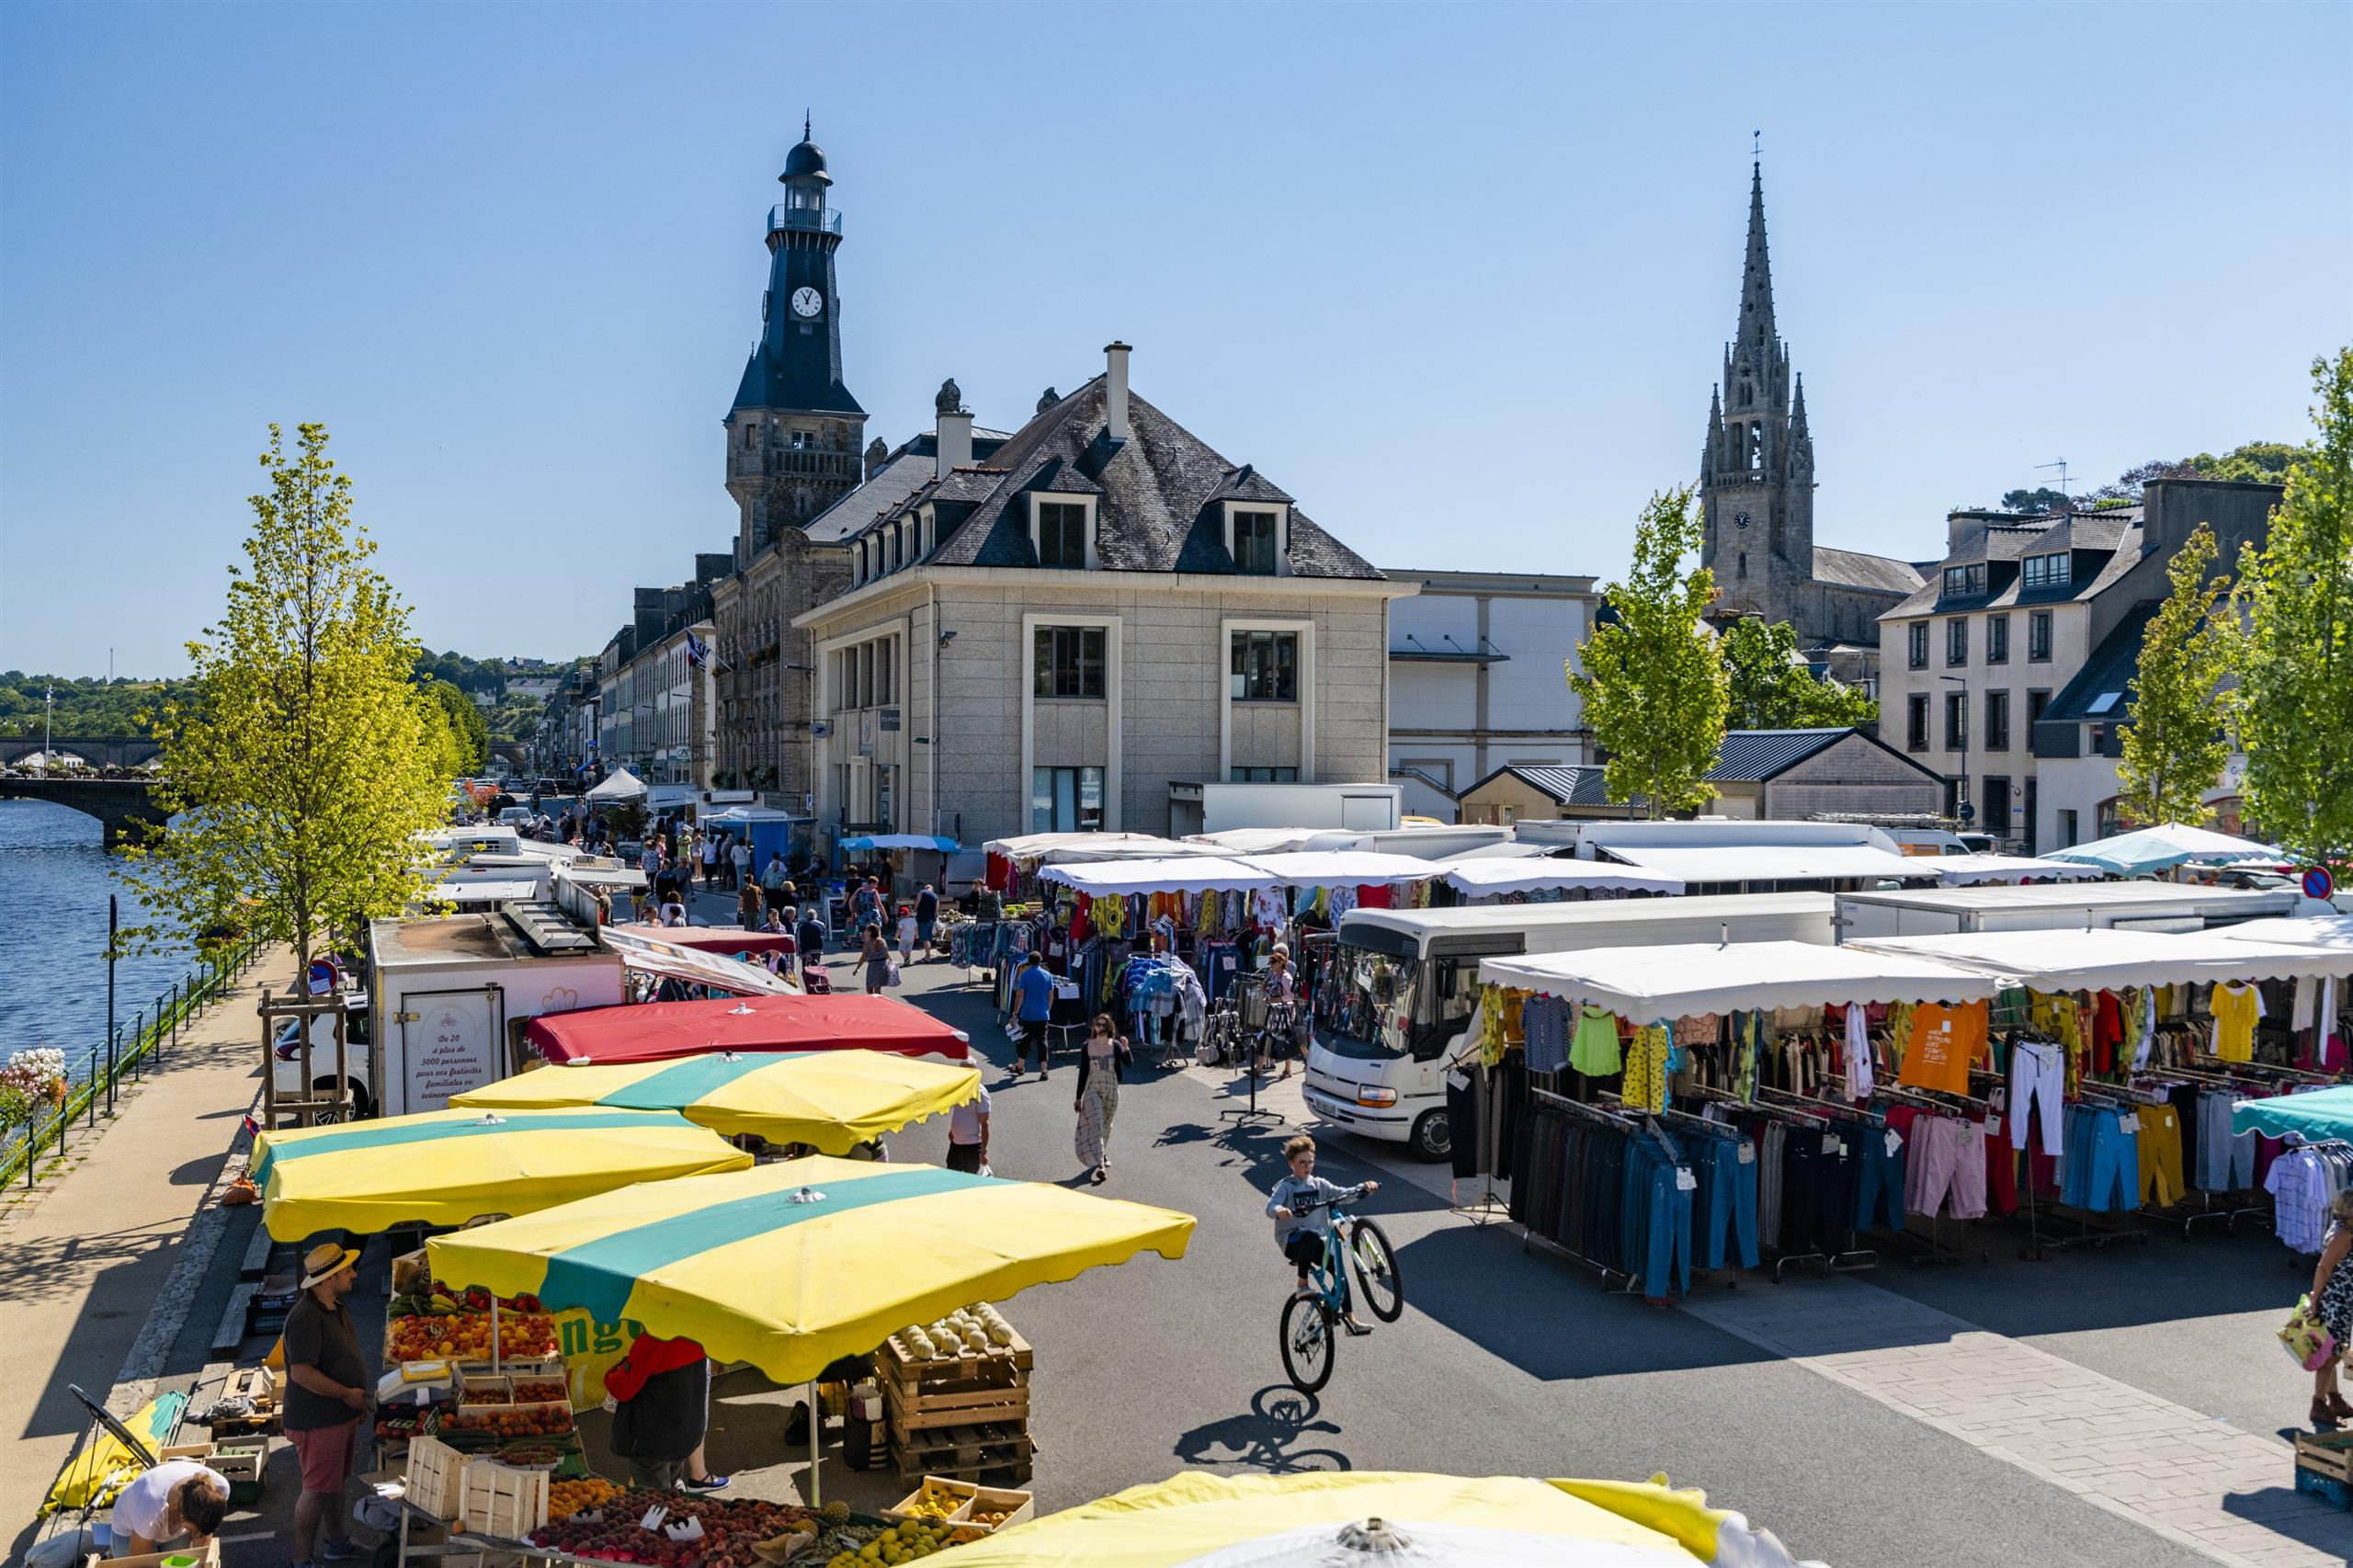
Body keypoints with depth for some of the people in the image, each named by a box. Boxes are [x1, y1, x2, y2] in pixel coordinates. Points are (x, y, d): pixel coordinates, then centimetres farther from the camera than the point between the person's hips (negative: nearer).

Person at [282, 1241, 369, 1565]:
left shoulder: (337, 1308, 7)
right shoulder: (306, 1317, -26)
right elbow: (302, 1372, -31)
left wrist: (358, 1401, 17)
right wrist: (347, 1394, -22)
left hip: (341, 1415, 10)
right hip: (317, 1420, -10)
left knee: (336, 1481, 23)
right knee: (317, 1490, 0)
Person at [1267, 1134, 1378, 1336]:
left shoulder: (1319, 1185, 12)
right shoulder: (1285, 1186, -2)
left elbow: (1342, 1194, 0)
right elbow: (1270, 1206, -18)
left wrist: (1364, 1188, -19)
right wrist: (1279, 1210, -43)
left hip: (1317, 1240, 5)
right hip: (1291, 1240, -5)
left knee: (1339, 1268, -15)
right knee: (1311, 1236, -38)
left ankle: (1349, 1320, -8)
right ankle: (1302, 1285, -22)